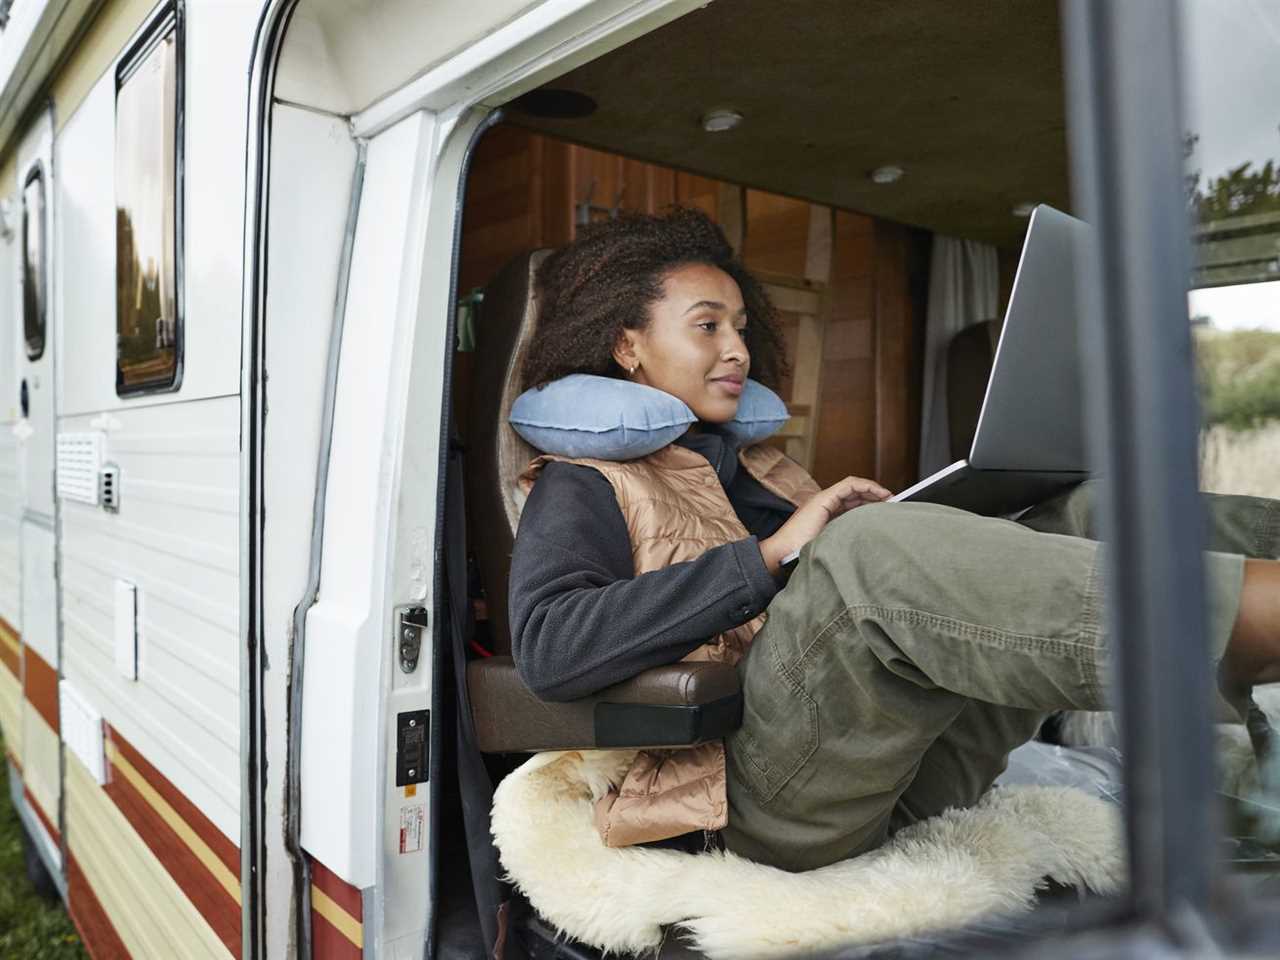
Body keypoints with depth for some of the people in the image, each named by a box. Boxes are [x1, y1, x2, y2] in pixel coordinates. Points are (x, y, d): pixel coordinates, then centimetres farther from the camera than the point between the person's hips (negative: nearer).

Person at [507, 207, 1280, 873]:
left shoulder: (759, 466, 29)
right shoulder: (583, 486, 7)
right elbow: (547, 649, -15)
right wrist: (770, 555, -17)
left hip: (903, 770, 7)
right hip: (772, 795, -6)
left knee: (1094, 513, -5)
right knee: (872, 548, -34)